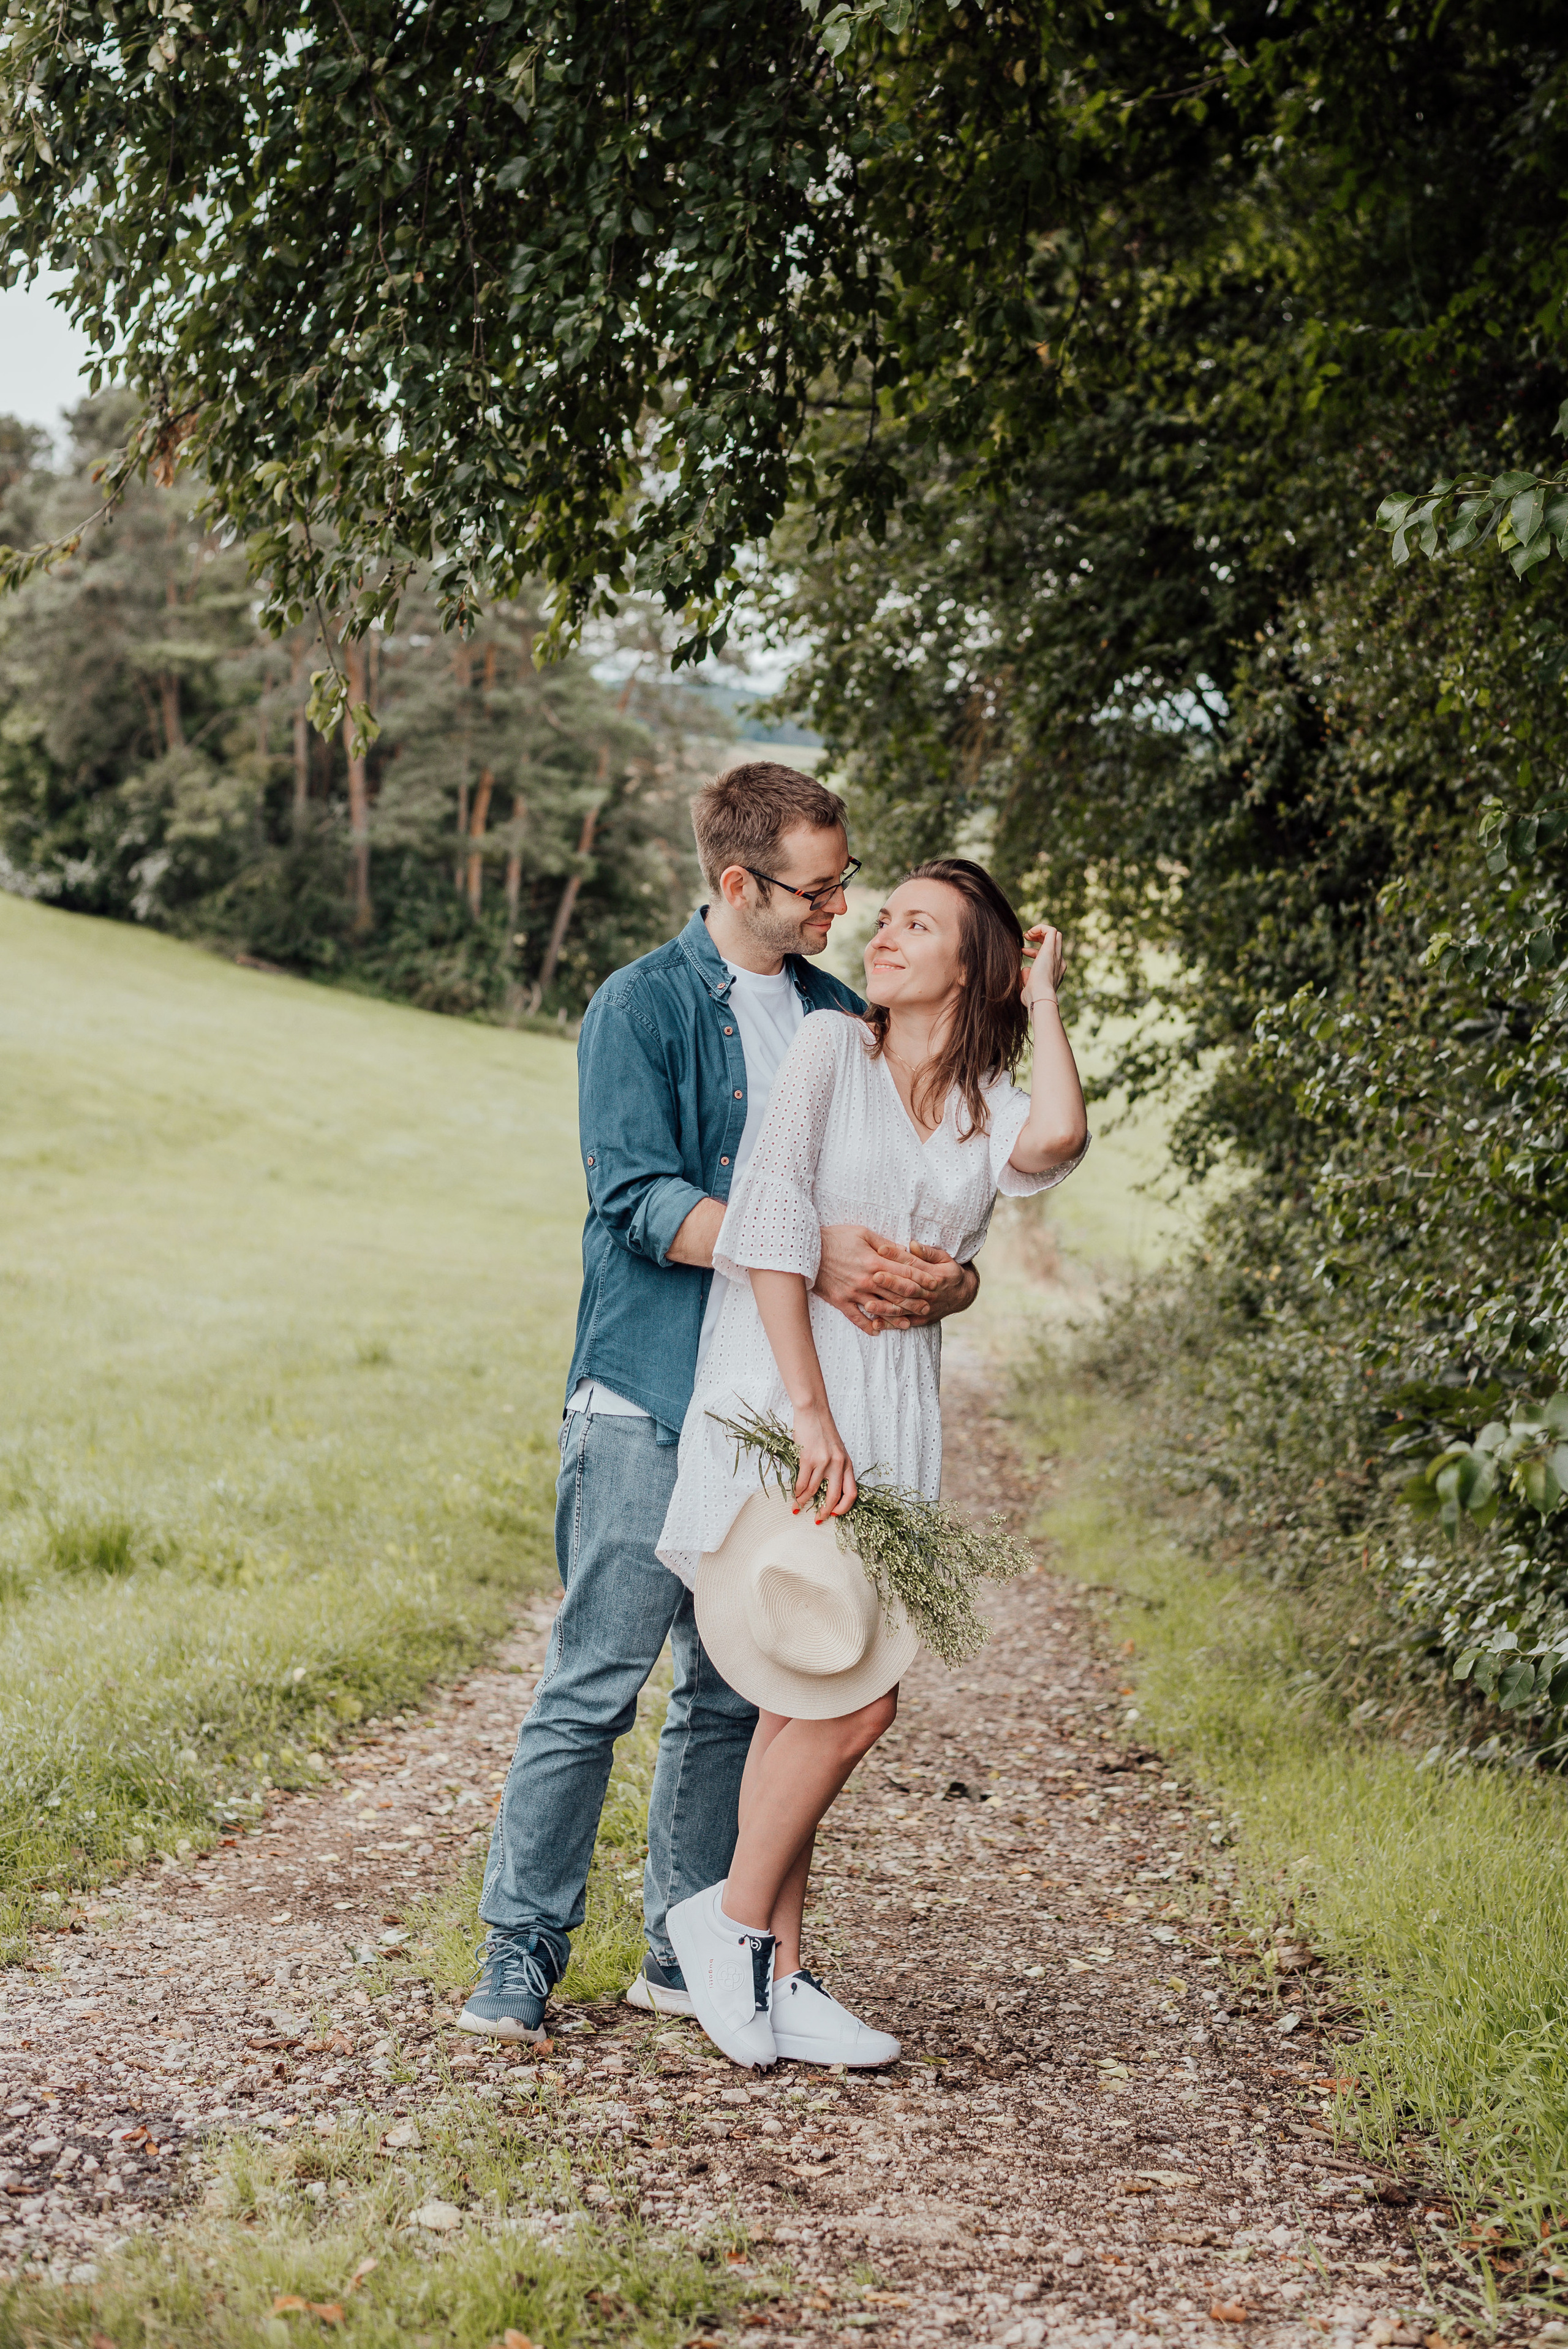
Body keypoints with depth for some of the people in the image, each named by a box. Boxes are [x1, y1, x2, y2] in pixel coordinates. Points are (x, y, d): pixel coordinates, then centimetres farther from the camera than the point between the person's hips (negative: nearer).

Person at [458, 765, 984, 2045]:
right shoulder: (641, 1007, -4)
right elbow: (638, 1198, -14)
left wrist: (941, 1277, -9)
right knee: (598, 1677, -5)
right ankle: (522, 1947, 4)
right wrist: (810, 1251, -23)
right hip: (650, 1399, -5)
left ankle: (692, 1950, 18)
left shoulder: (838, 1016, 13)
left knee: (735, 1690, 9)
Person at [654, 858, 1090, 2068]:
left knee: (815, 1704, 8)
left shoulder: (989, 1109, 12)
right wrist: (808, 1411, -15)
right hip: (780, 1402, -5)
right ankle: (732, 1918, 5)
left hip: (892, 1421, 5)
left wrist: (1042, 1004, 2)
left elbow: (1057, 1141, -13)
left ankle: (775, 1977, 16)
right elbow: (768, 1218, -8)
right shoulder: (834, 1049, 1)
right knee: (857, 1697, -12)